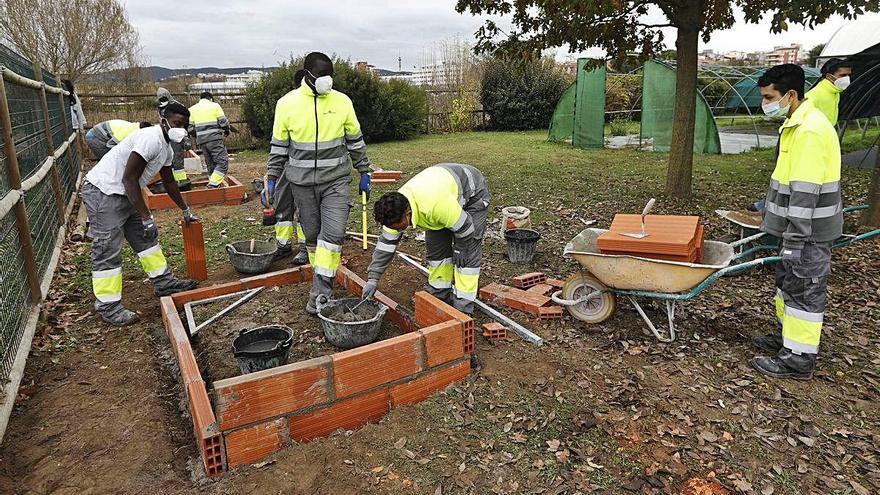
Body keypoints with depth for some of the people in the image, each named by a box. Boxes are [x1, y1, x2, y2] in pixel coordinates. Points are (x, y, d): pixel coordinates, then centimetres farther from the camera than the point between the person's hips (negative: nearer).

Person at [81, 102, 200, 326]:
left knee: (146, 237, 15)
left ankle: (163, 281, 25)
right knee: (108, 251, -5)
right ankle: (108, 306, 2)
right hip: (103, 192, -10)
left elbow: (169, 182, 24)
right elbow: (129, 178, -24)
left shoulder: (166, 148, 10)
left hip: (124, 194, 10)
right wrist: (147, 217, -23)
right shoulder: (151, 139, -22)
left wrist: (186, 211, 29)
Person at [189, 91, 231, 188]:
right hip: (215, 139, -5)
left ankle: (213, 183, 16)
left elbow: (190, 128, 8)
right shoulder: (214, 106, 4)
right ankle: (214, 183, -19)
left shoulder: (192, 109, 14)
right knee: (223, 161, -5)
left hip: (201, 141, 5)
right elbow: (223, 122, -1)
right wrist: (226, 131, 19)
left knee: (210, 163, 15)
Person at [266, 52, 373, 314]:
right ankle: (323, 280, 29)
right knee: (312, 234, 11)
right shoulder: (287, 103, -3)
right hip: (302, 182, 1)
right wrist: (271, 180, 3)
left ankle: (320, 292, -6)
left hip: (336, 179, 0)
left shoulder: (342, 102, -1)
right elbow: (279, 145, 5)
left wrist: (364, 173, 11)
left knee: (333, 233, -11)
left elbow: (355, 140, 9)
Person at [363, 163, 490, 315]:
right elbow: (386, 243, -11)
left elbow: (465, 227, -30)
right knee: (436, 247, 5)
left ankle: (462, 309, -5)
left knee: (468, 254, -11)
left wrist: (460, 252, -13)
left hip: (473, 192, -7)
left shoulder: (435, 204, -44)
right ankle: (438, 296, 19)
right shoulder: (395, 210, -21)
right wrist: (373, 278, -13)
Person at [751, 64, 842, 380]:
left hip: (809, 230, -10)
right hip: (800, 225, 10)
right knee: (788, 281, 21)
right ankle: (788, 334, 37)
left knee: (804, 290, -1)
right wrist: (788, 234, 23)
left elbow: (805, 191, -26)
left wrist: (794, 240, -24)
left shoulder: (810, 131, -23)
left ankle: (799, 359, 11)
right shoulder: (798, 123, 11)